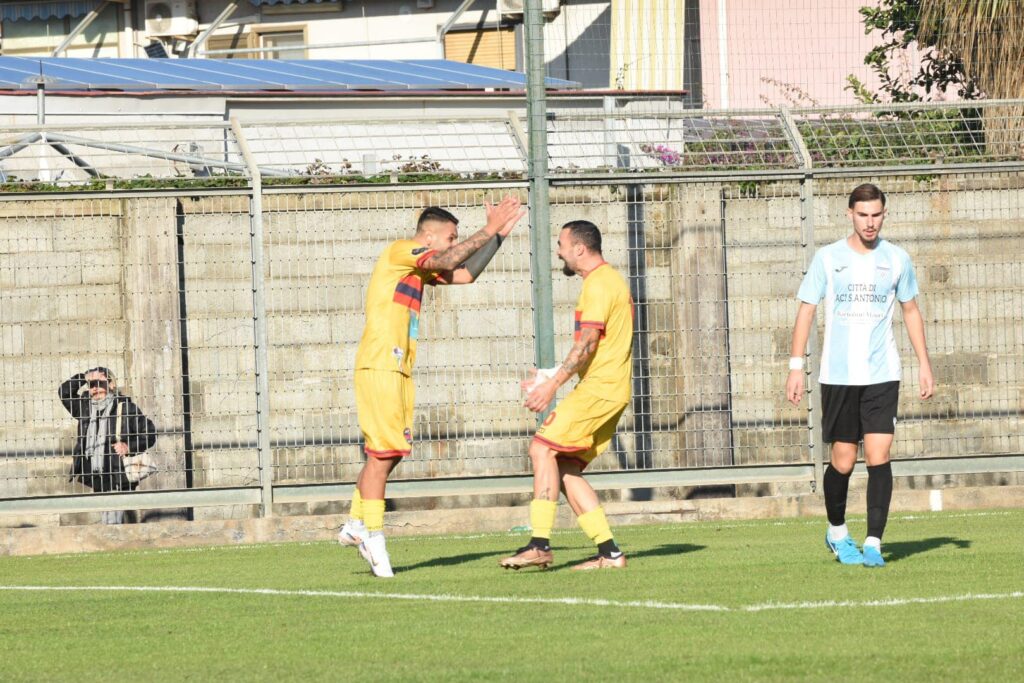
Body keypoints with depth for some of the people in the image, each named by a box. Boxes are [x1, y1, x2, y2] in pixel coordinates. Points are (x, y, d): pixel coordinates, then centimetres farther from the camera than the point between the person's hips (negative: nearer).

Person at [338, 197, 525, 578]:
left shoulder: (419, 268, 21)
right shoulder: (400, 252, -6)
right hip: (379, 367, -9)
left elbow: (465, 274, 22)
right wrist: (489, 231, -13)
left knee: (389, 453, 9)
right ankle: (372, 535, -7)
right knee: (383, 452, -10)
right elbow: (447, 262, -19)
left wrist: (497, 235, 17)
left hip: (398, 370, 9)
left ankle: (355, 527, 16)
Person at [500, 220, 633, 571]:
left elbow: (587, 344, -21)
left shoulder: (598, 285, -11)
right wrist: (553, 376, 22)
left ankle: (541, 544, -22)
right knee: (566, 469, 8)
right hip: (612, 389, 10)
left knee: (543, 447, -15)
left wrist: (552, 384, -25)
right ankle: (609, 553, 3)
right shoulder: (611, 280, 22)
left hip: (598, 387, -10)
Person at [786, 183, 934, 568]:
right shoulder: (828, 258, 1)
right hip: (837, 376, -1)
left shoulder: (896, 260, 5)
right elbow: (806, 311, 3)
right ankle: (837, 532, 27)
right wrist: (796, 367, -3)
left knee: (879, 454, -12)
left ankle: (873, 543, -10)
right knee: (843, 461, 3)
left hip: (882, 376, 1)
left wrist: (924, 364, 12)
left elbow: (911, 311, 17)